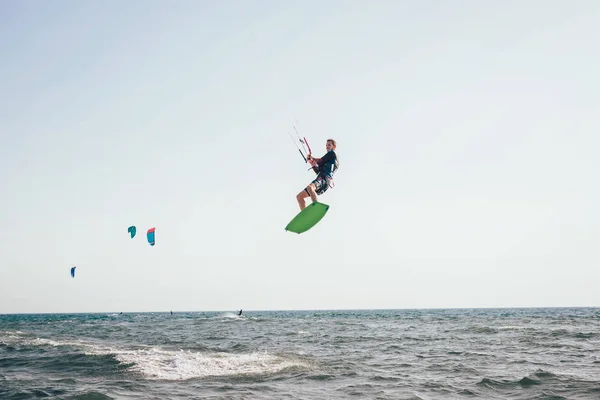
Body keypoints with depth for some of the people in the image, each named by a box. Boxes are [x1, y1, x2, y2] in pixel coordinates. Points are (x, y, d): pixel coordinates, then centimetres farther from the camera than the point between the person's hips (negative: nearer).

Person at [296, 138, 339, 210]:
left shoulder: (332, 153, 10)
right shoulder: (328, 160, 34)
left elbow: (320, 161, 5)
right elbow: (318, 172, 28)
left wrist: (312, 158, 23)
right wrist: (313, 165, 12)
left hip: (324, 179, -10)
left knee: (309, 187, -41)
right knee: (299, 196, 5)